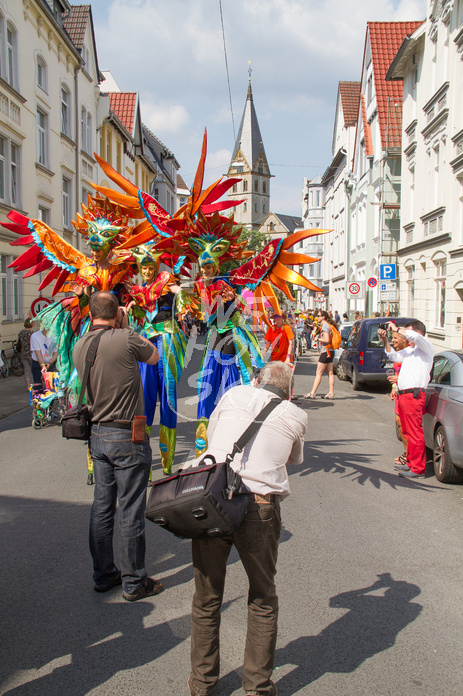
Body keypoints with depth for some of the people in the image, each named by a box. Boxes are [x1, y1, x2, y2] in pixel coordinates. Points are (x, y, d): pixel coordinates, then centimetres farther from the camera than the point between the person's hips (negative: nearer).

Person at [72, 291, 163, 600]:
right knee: (131, 512, 4)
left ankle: (103, 575, 29)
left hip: (98, 434, 7)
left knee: (102, 507, 16)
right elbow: (154, 356, 0)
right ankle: (134, 582, 16)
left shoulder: (79, 346, 3)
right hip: (127, 437, -7)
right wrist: (126, 327, 4)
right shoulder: (125, 339, -18)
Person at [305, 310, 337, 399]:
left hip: (326, 351, -9)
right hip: (330, 351, 9)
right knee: (330, 373, 7)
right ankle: (331, 393, 7)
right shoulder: (329, 325, 15)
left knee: (319, 373, -6)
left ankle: (313, 393, -5)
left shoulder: (325, 326, -13)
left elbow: (327, 340, -21)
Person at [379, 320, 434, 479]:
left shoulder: (426, 346, -4)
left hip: (413, 395, -9)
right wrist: (385, 339, 17)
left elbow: (415, 337, -24)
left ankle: (418, 469, -5)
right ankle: (411, 463, 23)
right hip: (403, 394, 9)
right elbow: (393, 355, 31)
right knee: (407, 432, 14)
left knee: (415, 433, -8)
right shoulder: (409, 350, 22)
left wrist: (397, 329, -12)